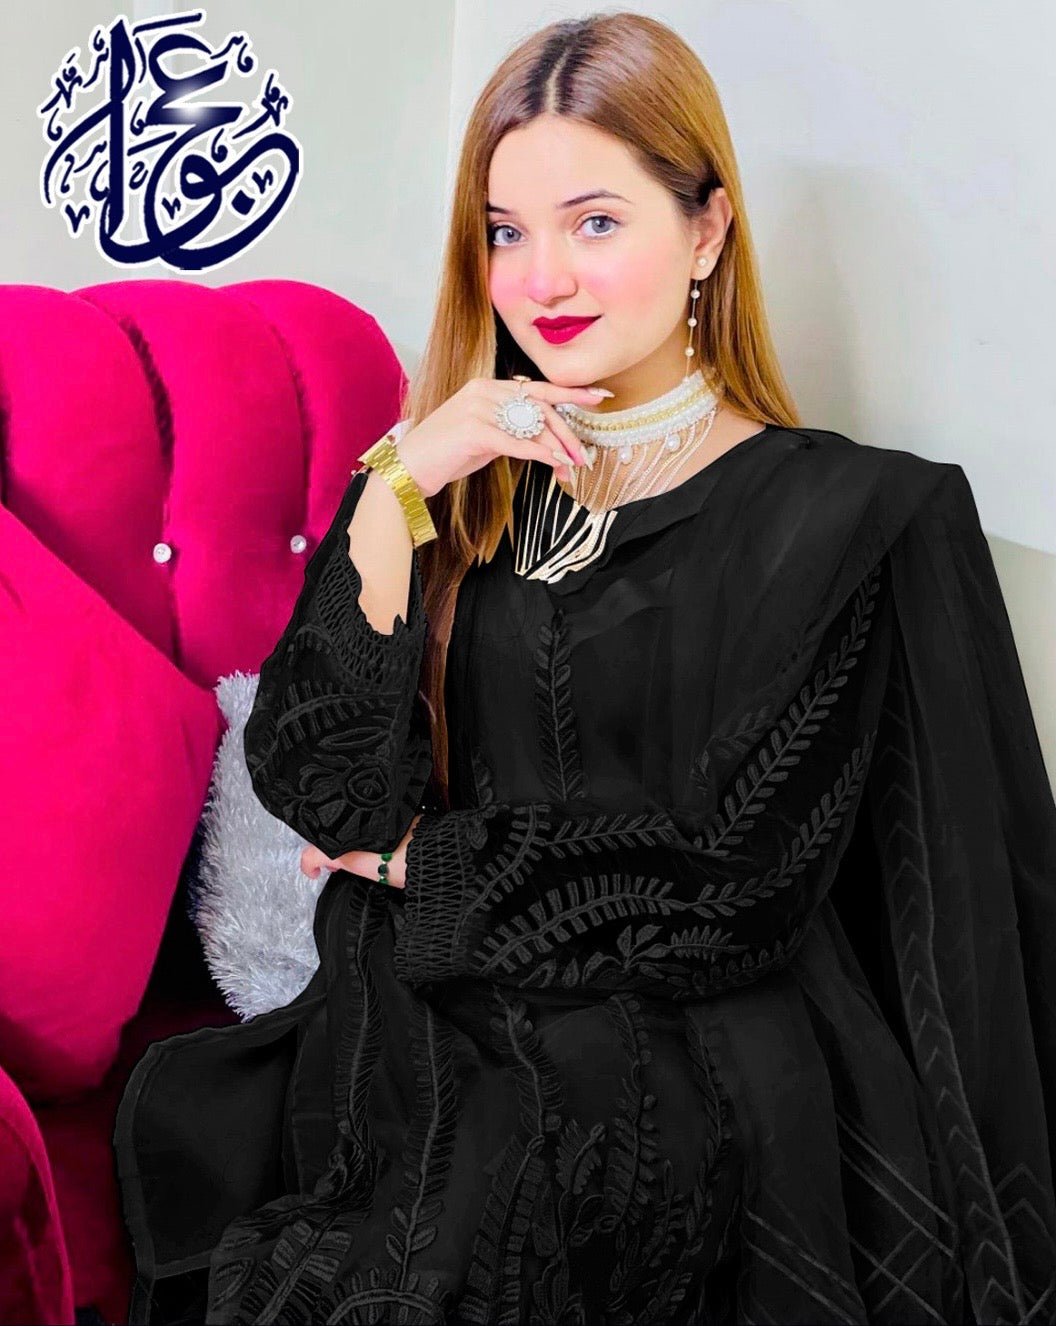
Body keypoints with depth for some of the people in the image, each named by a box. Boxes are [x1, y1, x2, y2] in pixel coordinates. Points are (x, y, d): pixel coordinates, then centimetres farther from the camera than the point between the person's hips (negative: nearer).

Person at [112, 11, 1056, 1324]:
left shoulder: (856, 521, -6)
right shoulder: (467, 489, 8)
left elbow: (721, 900, -10)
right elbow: (313, 784, -3)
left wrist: (425, 858, -2)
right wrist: (403, 482, -11)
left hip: (676, 1103, -4)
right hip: (420, 1046, 5)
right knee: (171, 1133, -21)